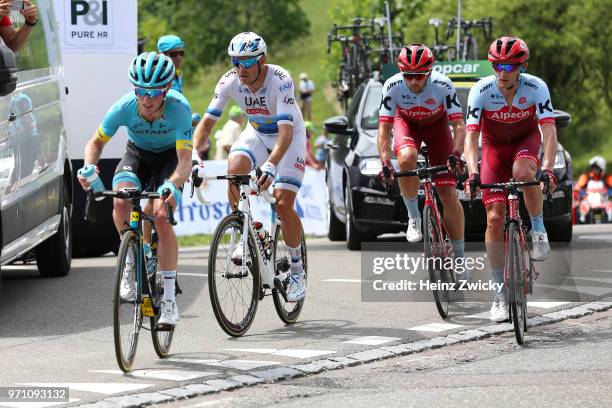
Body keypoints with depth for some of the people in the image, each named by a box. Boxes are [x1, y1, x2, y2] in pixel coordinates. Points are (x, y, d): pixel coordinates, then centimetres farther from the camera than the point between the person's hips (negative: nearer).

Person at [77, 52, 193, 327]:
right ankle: (131, 261, -2)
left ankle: (169, 299, -14)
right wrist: (89, 168, -33)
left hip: (170, 158, -2)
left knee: (161, 216, -24)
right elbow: (97, 142, -12)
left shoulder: (179, 108, -34)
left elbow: (185, 161, -37)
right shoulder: (124, 108, -28)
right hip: (137, 154, 2)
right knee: (122, 202, -30)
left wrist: (171, 185, -57)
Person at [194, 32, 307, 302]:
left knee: (283, 204, -16)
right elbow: (207, 122, -16)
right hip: (257, 133, 4)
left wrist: (270, 165, -56)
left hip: (289, 137, -4)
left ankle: (297, 270, 5)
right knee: (234, 169, -29)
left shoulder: (280, 80, -33)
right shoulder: (229, 81, -20)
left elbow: (286, 131, -41)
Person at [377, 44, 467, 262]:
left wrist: (456, 155, -47)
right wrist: (385, 163, -40)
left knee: (449, 195, -8)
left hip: (436, 124, -1)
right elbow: (384, 128, -27)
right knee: (407, 158, -36)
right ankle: (413, 216, -13)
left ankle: (459, 257, 3)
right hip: (406, 123, 1)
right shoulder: (392, 86, -30)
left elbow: (459, 125, -31)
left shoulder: (443, 86, -33)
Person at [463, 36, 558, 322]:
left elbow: (549, 132, -29)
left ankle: (539, 230, -12)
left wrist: (547, 169, -44)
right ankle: (500, 290, -1)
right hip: (494, 147, 1)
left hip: (526, 141, -1)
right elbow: (471, 136, -26)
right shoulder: (481, 91, -23)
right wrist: (472, 174, -40)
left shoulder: (536, 88, -24)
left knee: (523, 172, -38)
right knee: (494, 218, -9)